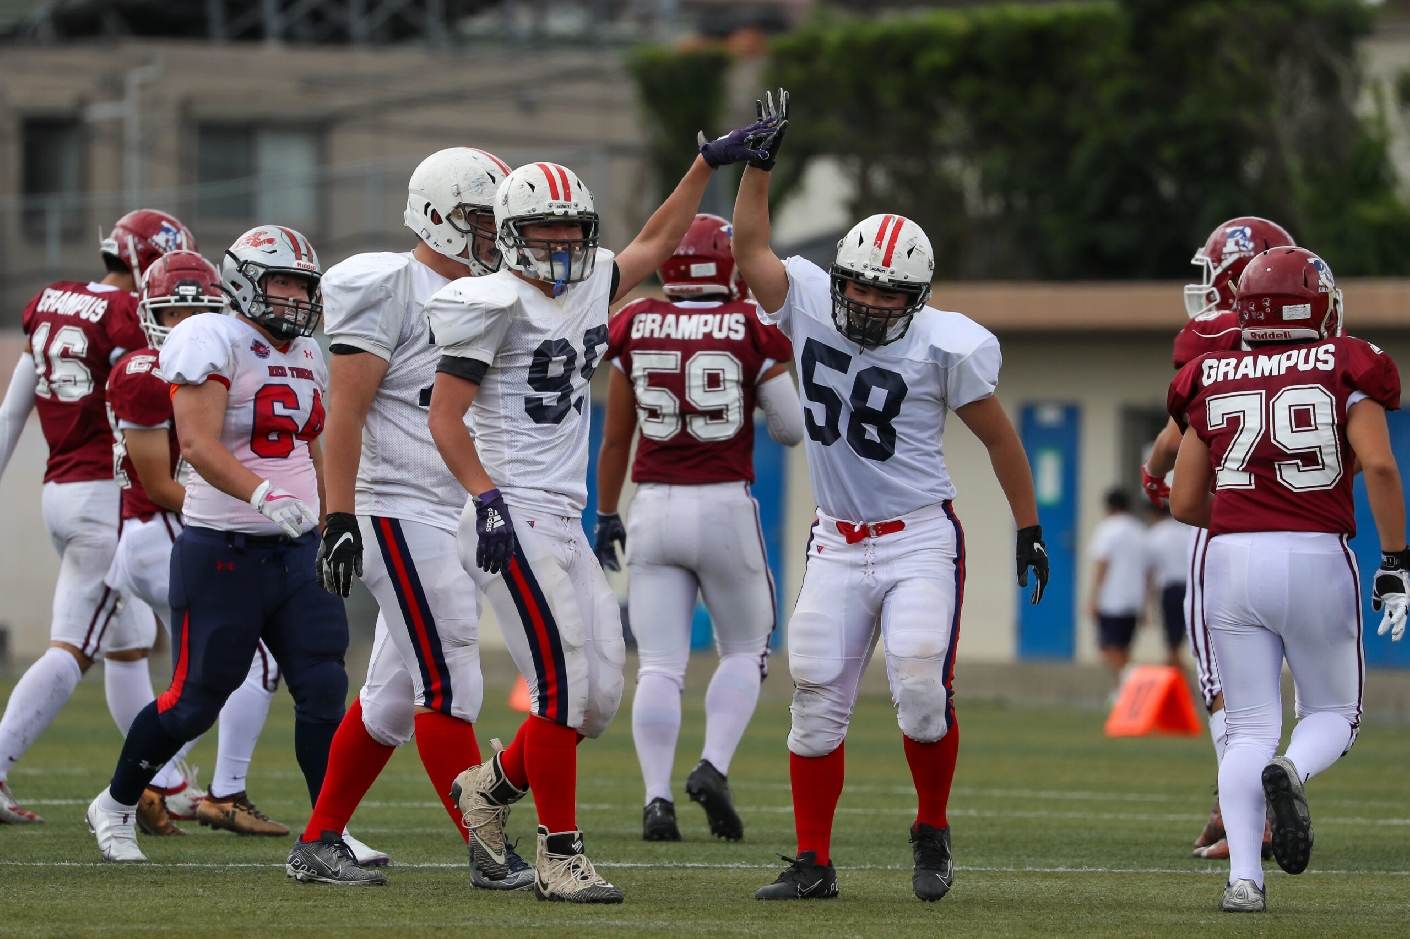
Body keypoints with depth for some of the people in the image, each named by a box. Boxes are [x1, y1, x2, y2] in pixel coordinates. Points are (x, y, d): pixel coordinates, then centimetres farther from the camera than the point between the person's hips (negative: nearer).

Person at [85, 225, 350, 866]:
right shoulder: (214, 342, -12)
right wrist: (264, 496, -36)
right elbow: (197, 443, -23)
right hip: (223, 553, -7)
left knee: (324, 690, -5)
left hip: (297, 550, 7)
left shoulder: (306, 356, 14)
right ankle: (114, 807, 22)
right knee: (196, 700, 0)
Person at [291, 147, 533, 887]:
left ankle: (317, 845, 19)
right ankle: (491, 856, -11)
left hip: (459, 520, 9)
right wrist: (339, 517, -20)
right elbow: (345, 413, -14)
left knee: (394, 696, 11)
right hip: (402, 514, -9)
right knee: (449, 689, -10)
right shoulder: (391, 291, -10)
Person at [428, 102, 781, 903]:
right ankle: (560, 857, -4)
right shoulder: (497, 304, -9)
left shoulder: (589, 290, 13)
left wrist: (712, 162, 26)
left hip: (564, 523, 8)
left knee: (599, 697, 5)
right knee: (565, 687, -11)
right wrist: (486, 497, -21)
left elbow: (656, 243, 28)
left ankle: (493, 786, 25)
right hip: (514, 519, -8)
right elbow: (446, 416, -11)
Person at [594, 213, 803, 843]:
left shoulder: (633, 329, 2)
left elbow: (615, 438, 7)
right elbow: (793, 430, 0)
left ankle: (657, 797, -8)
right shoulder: (752, 330, -4)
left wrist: (606, 515, 17)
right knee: (744, 651, 15)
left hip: (655, 507, 1)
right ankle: (713, 767, -6)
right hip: (725, 507, -1)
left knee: (660, 666, 4)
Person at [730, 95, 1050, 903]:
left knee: (920, 690, -16)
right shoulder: (809, 304, -1)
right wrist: (758, 165, -3)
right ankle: (813, 862, 7)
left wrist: (1030, 530, 2)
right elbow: (750, 247, 5)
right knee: (818, 703, 0)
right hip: (839, 544, 4)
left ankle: (933, 832, 7)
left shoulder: (944, 347, -11)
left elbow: (1001, 438, -2)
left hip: (920, 540, -4)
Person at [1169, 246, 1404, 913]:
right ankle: (1290, 772, -20)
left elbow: (1184, 502, 11)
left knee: (1250, 728, 8)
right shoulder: (1345, 370, 2)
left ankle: (1242, 876, -10)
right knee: (1334, 713, 15)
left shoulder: (1212, 383, 9)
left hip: (1232, 558, 2)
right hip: (1317, 558, -2)